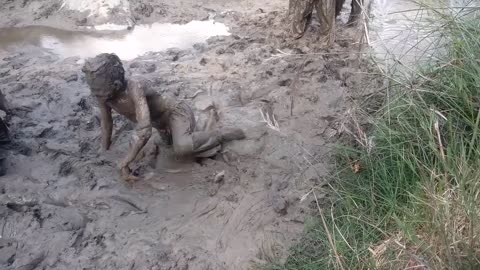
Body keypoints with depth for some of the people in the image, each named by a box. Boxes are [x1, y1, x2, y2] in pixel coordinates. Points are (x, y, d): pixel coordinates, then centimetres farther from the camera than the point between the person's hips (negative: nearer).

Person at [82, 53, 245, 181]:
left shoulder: (134, 87, -38)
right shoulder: (103, 94, -17)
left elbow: (145, 130, -46)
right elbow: (106, 124, 1)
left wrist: (124, 164, -42)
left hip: (176, 112, -8)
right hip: (161, 122, 8)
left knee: (182, 148, -35)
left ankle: (220, 135, -11)